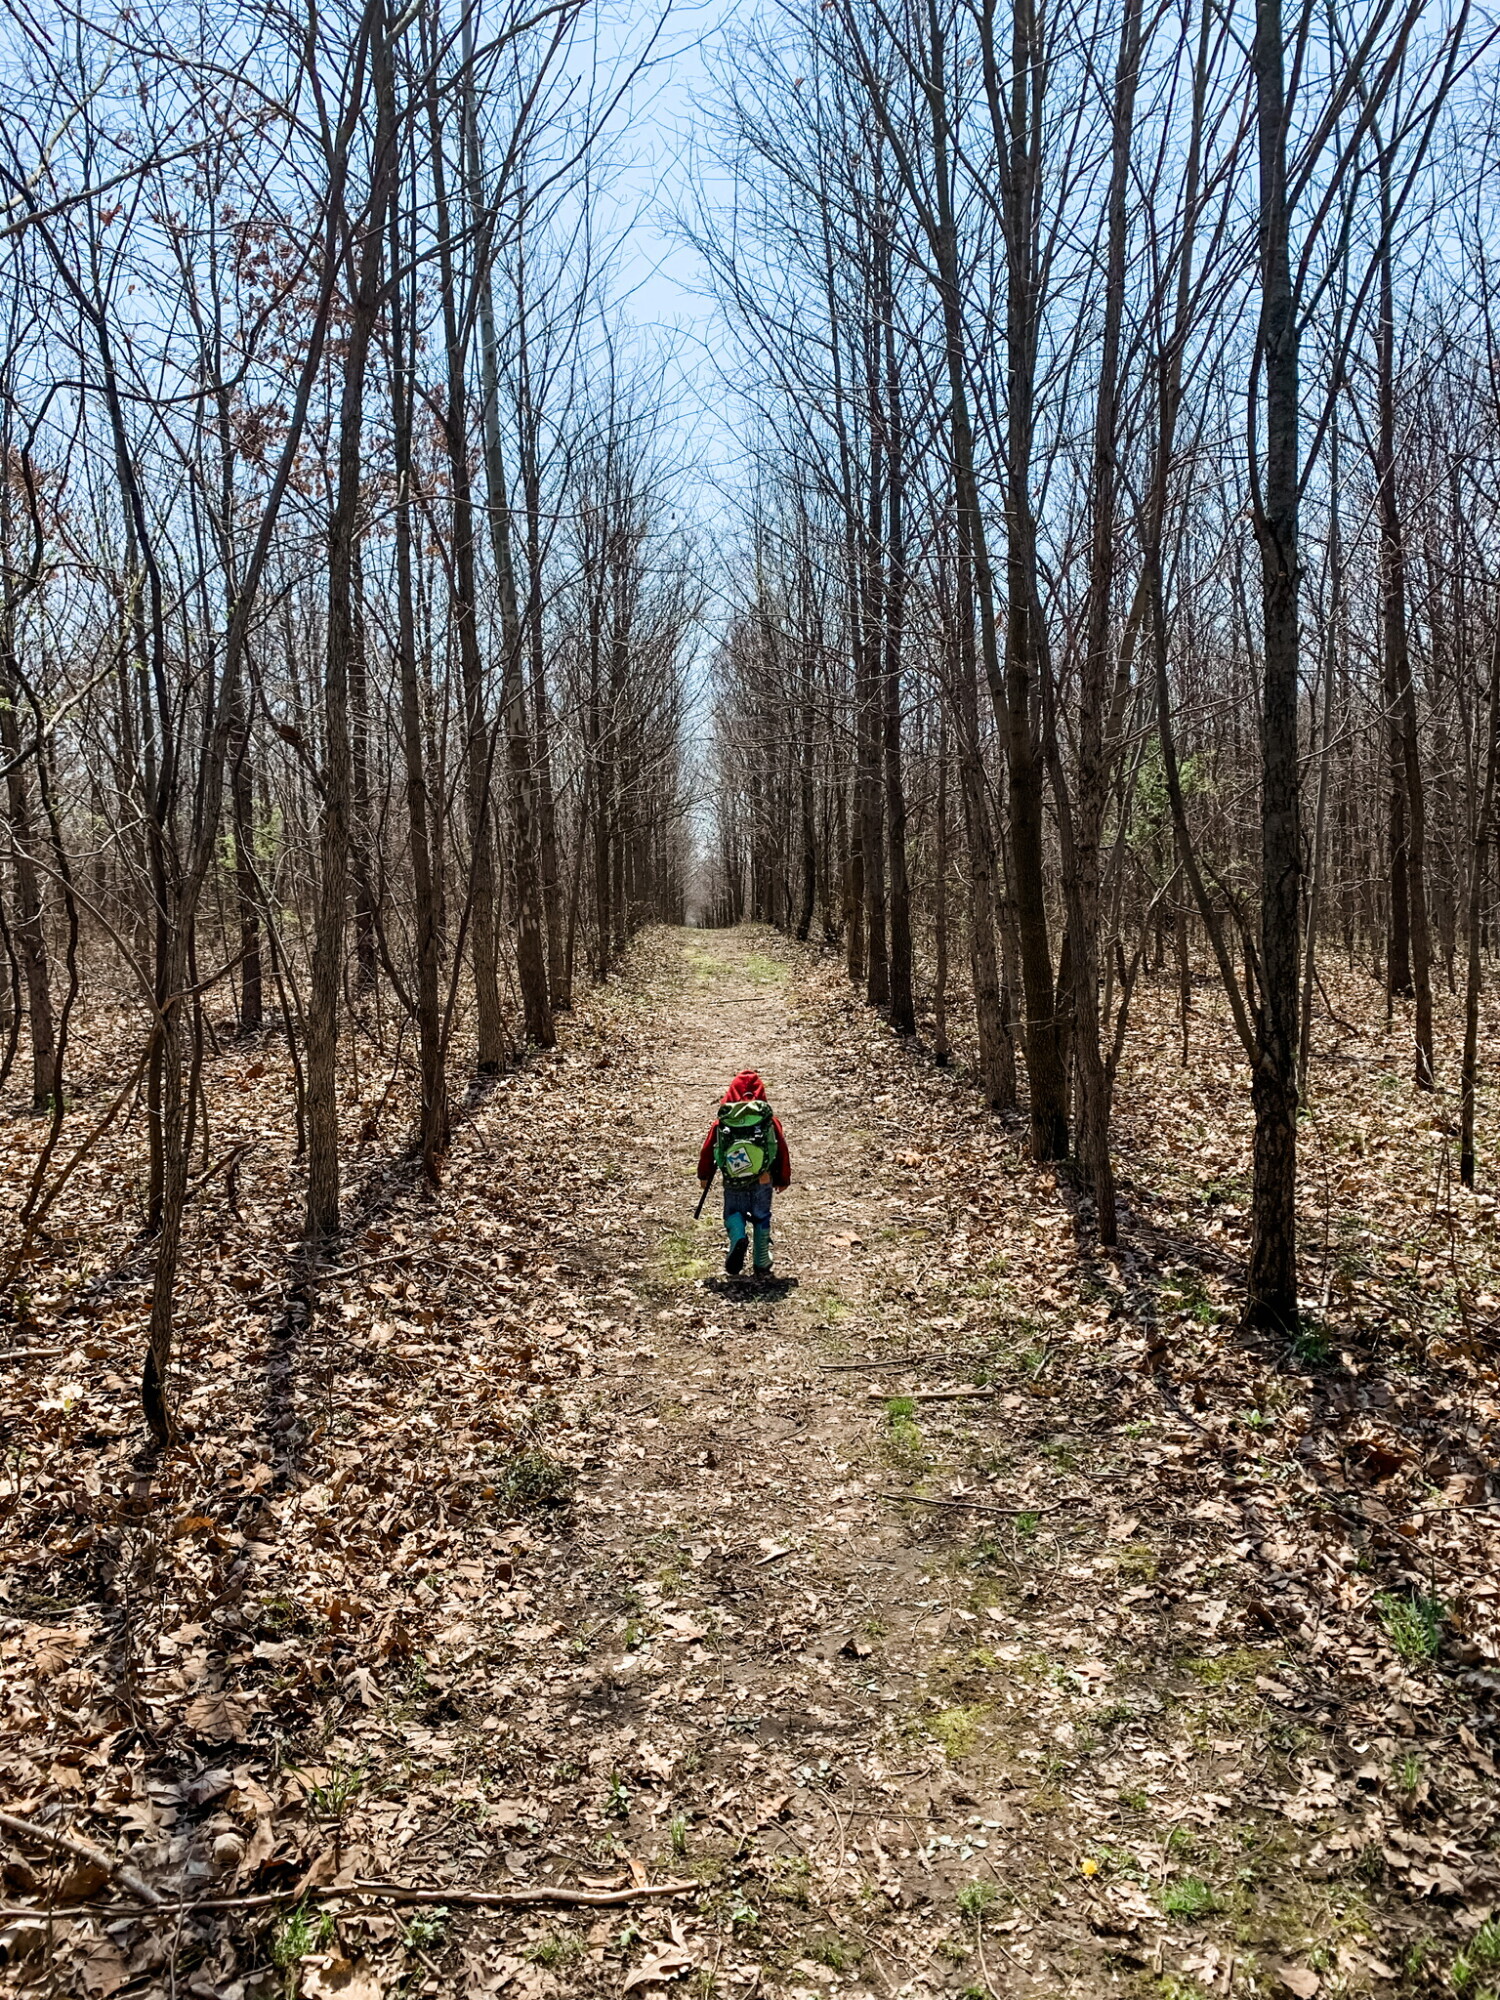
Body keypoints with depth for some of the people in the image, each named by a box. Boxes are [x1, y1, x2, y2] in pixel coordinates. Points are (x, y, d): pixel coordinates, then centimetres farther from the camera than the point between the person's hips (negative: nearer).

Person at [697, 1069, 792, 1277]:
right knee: (761, 1218, 17)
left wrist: (704, 1175, 23)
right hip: (763, 1181, 1)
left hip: (733, 1182, -1)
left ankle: (738, 1237, -15)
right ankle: (762, 1265, 18)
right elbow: (783, 1149, 5)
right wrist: (783, 1180, 20)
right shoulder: (769, 1119, -1)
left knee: (734, 1213, 18)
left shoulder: (722, 1121, -2)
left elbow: (708, 1148, 6)